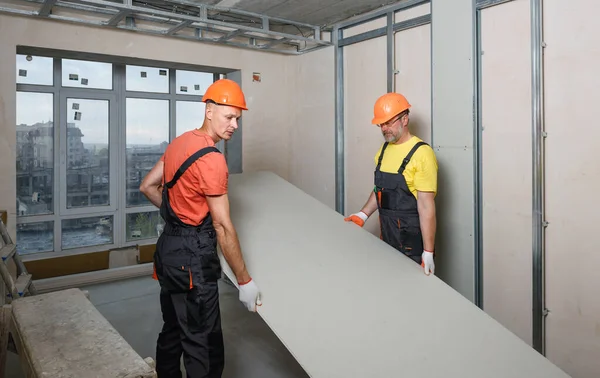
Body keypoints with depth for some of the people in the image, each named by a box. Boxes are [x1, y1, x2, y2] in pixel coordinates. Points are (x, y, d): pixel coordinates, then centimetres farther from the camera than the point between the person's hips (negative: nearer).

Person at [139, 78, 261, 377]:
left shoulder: (179, 143, 7)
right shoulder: (211, 159, -20)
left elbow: (147, 187, 17)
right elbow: (222, 227, -20)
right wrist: (245, 282, -13)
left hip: (168, 249, 10)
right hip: (192, 259, -10)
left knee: (172, 331, 23)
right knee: (205, 348, 0)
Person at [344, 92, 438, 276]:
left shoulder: (421, 153, -17)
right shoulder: (384, 149, 8)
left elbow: (426, 207, -18)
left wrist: (428, 252, -18)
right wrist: (363, 214, 7)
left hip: (411, 241, -7)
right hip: (386, 235, 7)